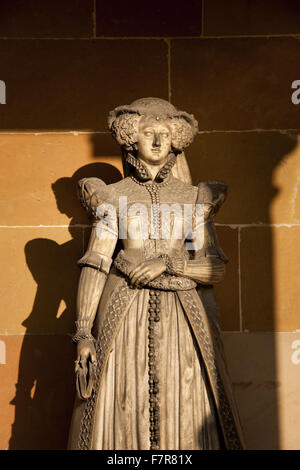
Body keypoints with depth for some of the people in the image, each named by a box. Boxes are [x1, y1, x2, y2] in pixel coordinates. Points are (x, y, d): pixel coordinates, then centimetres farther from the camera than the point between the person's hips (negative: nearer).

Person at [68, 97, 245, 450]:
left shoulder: (193, 198, 9)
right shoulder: (112, 196, 6)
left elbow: (216, 268, 3)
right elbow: (94, 265, -2)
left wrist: (168, 263, -14)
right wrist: (84, 335, -10)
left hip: (181, 319, 1)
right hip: (125, 318, -1)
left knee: (183, 416, 2)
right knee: (123, 414, -1)